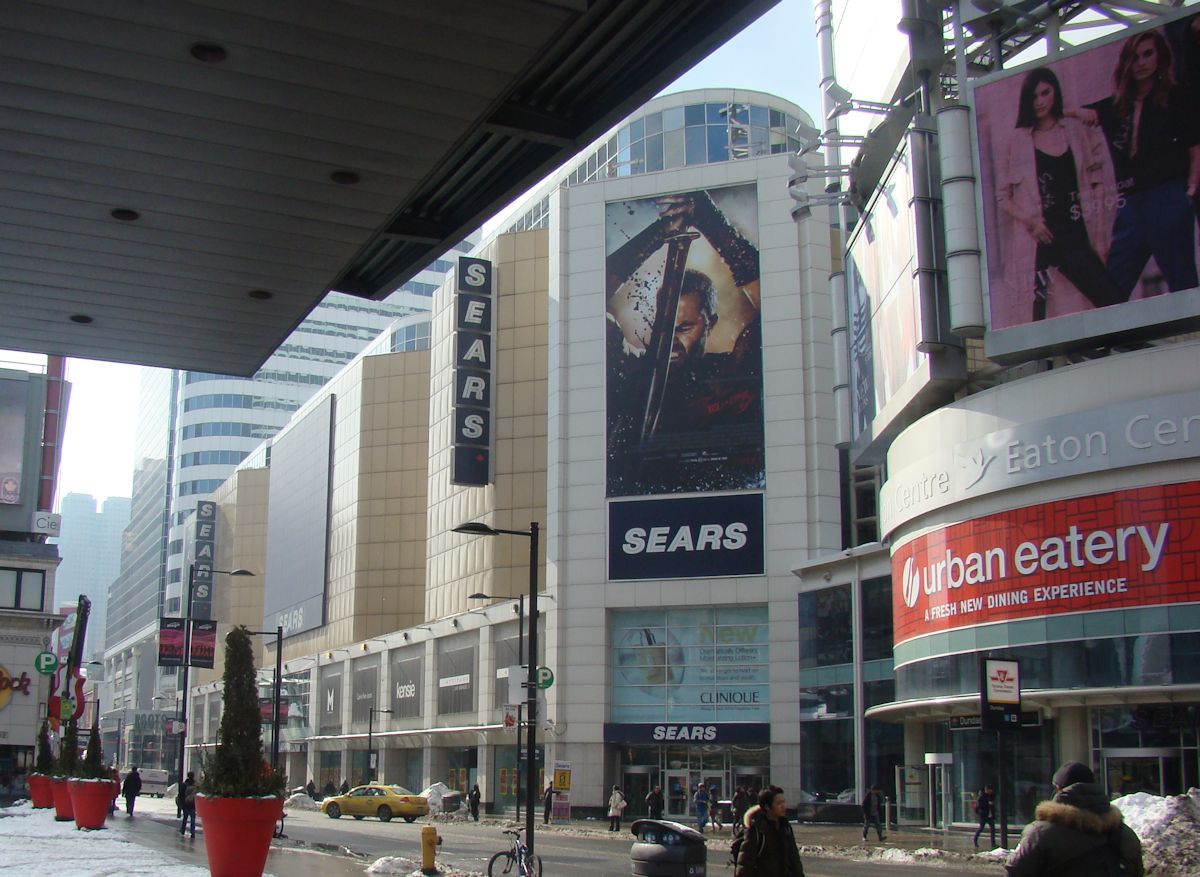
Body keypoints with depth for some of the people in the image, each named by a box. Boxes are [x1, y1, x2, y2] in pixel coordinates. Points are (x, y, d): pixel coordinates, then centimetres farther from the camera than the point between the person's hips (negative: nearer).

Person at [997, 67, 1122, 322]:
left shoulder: (1078, 130, 14)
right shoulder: (1019, 141, 10)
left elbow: (1100, 179, 10)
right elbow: (1003, 196, 10)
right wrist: (1028, 220, -8)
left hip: (1079, 234, 2)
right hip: (1043, 238, -2)